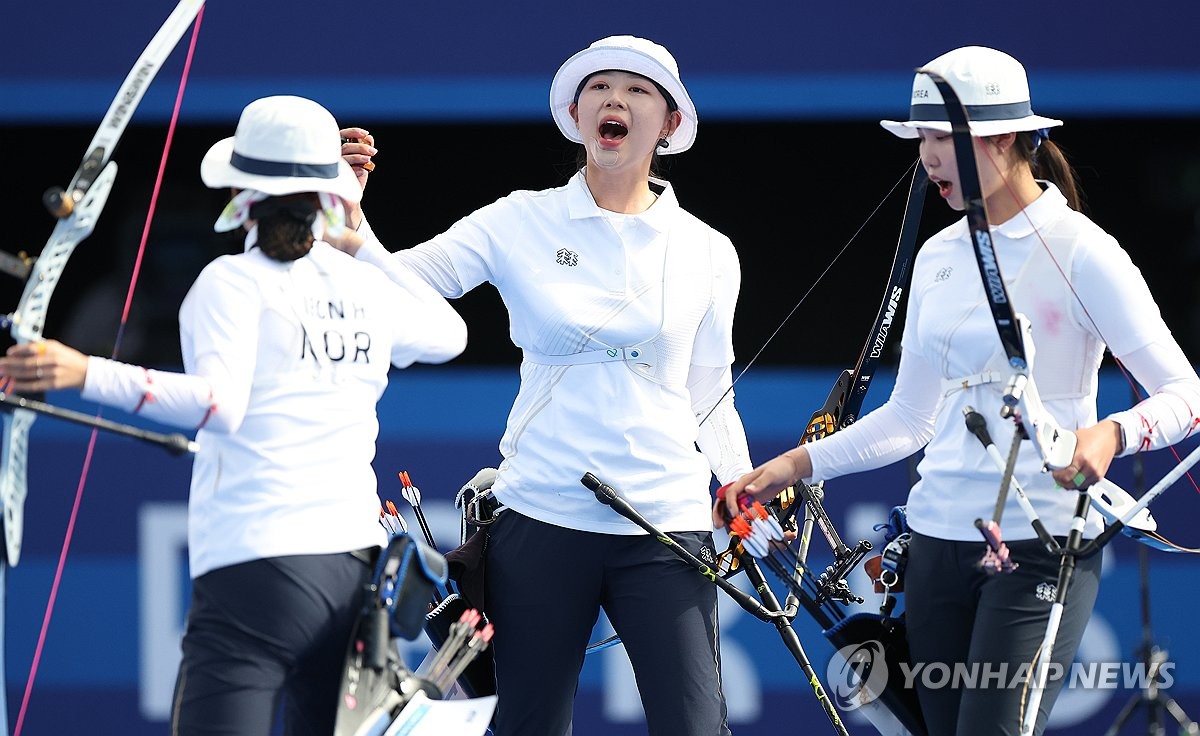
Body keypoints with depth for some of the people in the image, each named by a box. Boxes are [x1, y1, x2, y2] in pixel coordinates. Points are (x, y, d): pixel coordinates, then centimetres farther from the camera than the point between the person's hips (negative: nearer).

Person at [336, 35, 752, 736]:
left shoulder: (708, 254, 8)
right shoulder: (523, 223, 4)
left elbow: (709, 396, 13)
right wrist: (350, 225, -22)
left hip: (666, 528, 0)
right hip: (543, 518, 0)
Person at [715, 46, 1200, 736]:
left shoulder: (1079, 251, -8)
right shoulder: (939, 256, 12)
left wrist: (1110, 435, -29)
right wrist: (792, 466, 9)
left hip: (1043, 543, -6)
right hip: (939, 541, 6)